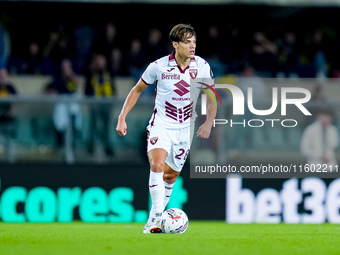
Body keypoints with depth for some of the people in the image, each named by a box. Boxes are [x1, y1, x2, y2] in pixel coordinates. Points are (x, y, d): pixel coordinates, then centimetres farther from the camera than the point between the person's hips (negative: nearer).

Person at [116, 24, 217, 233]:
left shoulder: (202, 66, -7)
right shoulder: (158, 66, -12)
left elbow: (211, 98, 1)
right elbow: (138, 90, 3)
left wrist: (208, 123, -16)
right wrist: (122, 117, -3)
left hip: (185, 129, 3)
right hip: (161, 125, -3)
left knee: (171, 176, 10)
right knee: (157, 165, -26)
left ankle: (153, 220, 26)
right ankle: (157, 218, -28)